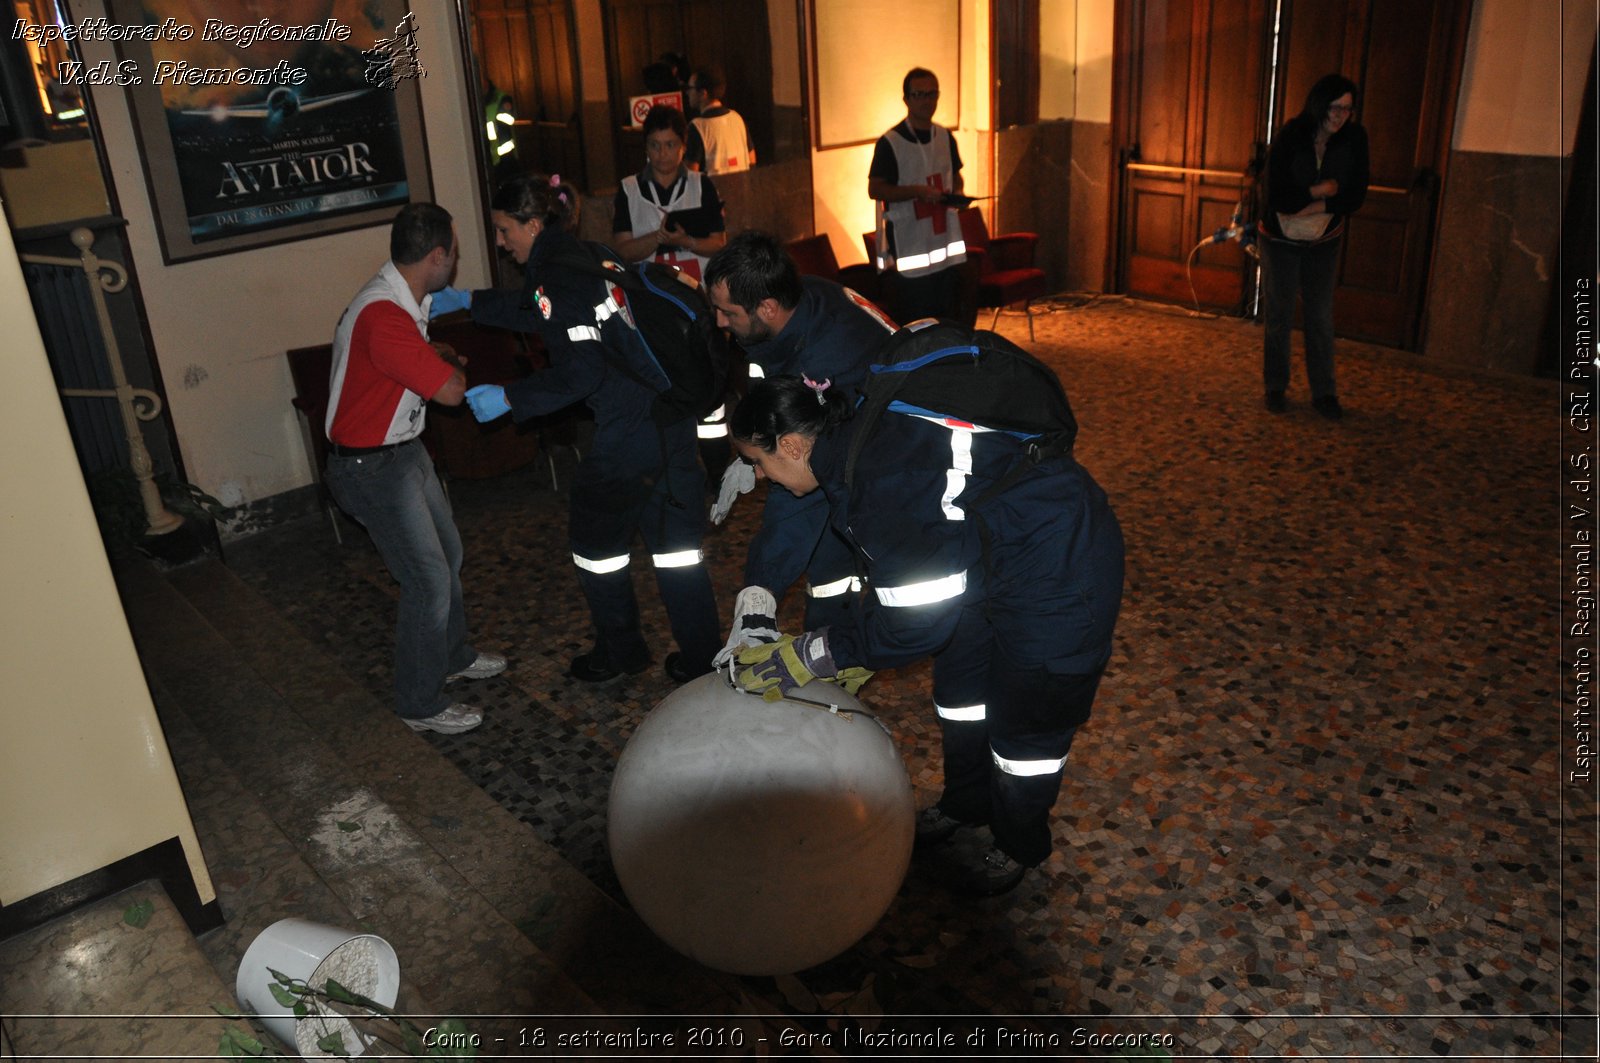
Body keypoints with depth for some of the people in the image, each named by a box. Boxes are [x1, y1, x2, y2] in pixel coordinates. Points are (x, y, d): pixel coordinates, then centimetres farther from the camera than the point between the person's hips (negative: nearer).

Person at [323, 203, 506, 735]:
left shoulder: (403, 298, 2)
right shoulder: (383, 317, -31)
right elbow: (449, 390, -23)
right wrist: (457, 366, -3)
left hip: (404, 450, 10)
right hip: (372, 468, -10)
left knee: (447, 553, 22)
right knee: (430, 580, -4)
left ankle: (452, 655, 43)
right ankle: (421, 704, 13)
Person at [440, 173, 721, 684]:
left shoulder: (557, 271, -13)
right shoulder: (591, 254, 14)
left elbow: (579, 372, -20)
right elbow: (538, 311, 33)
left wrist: (508, 399, -10)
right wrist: (466, 302, 38)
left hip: (628, 429, -8)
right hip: (672, 415, 8)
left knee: (595, 541, 13)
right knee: (675, 542, 15)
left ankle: (620, 653, 29)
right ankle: (700, 658, 23)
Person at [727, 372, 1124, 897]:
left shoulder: (880, 485, -32)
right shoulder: (856, 445, -2)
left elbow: (918, 620, -25)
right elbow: (899, 572, 10)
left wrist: (815, 654, -16)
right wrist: (853, 653, 10)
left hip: (1060, 572, -10)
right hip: (996, 554, 10)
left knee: (1025, 715, 6)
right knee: (960, 678, 21)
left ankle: (1019, 845, 32)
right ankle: (965, 805, 44)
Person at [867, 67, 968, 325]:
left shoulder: (945, 137, 9)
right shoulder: (890, 143, -10)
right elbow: (875, 189, -11)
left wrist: (957, 193, -2)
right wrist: (917, 191, -22)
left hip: (945, 242, 6)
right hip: (907, 245, -6)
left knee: (950, 318, 12)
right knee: (911, 326, -4)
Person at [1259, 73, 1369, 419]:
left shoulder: (1354, 138, -11)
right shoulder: (1290, 136, -17)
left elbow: (1355, 197, -13)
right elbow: (1278, 197, -21)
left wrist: (1309, 206, -22)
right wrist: (1321, 191, -19)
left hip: (1324, 242, 2)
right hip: (1281, 241, -2)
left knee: (1321, 316, 5)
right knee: (1280, 315, 5)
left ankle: (1324, 391, 12)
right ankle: (1276, 387, 18)